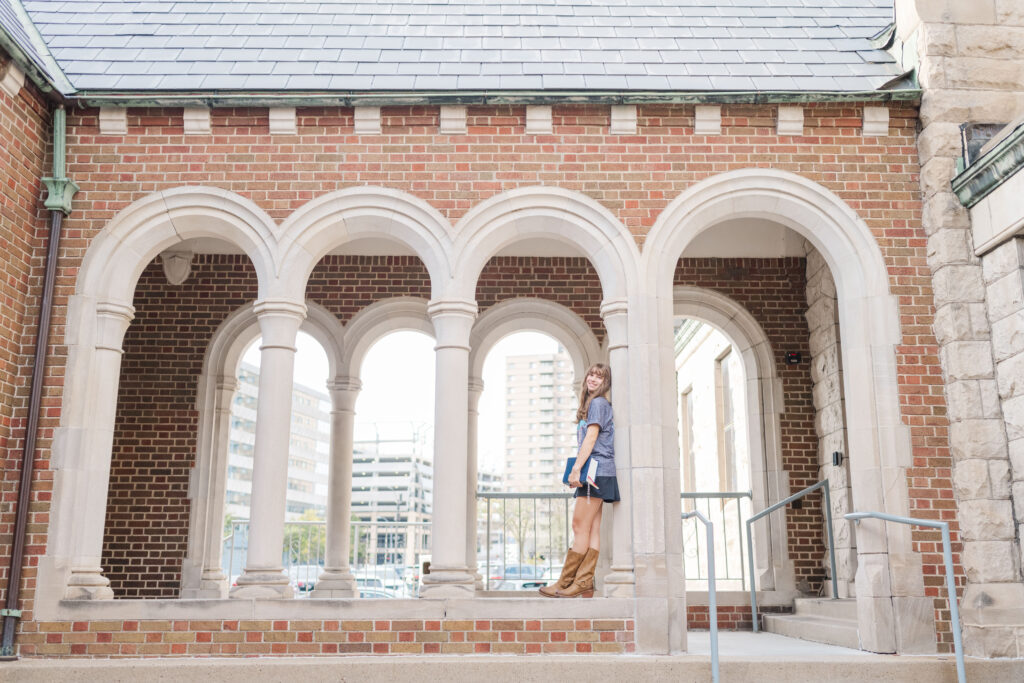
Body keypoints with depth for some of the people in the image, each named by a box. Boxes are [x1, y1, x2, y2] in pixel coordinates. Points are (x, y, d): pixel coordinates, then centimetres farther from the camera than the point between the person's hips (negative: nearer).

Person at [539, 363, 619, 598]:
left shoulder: (598, 403, -5)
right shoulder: (594, 404, 23)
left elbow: (591, 438, -13)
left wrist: (576, 468, -16)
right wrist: (579, 470, 19)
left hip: (596, 470, -10)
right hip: (596, 473, 10)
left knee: (580, 527, -9)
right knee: (592, 529, 4)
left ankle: (566, 583, -7)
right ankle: (584, 583, 3)